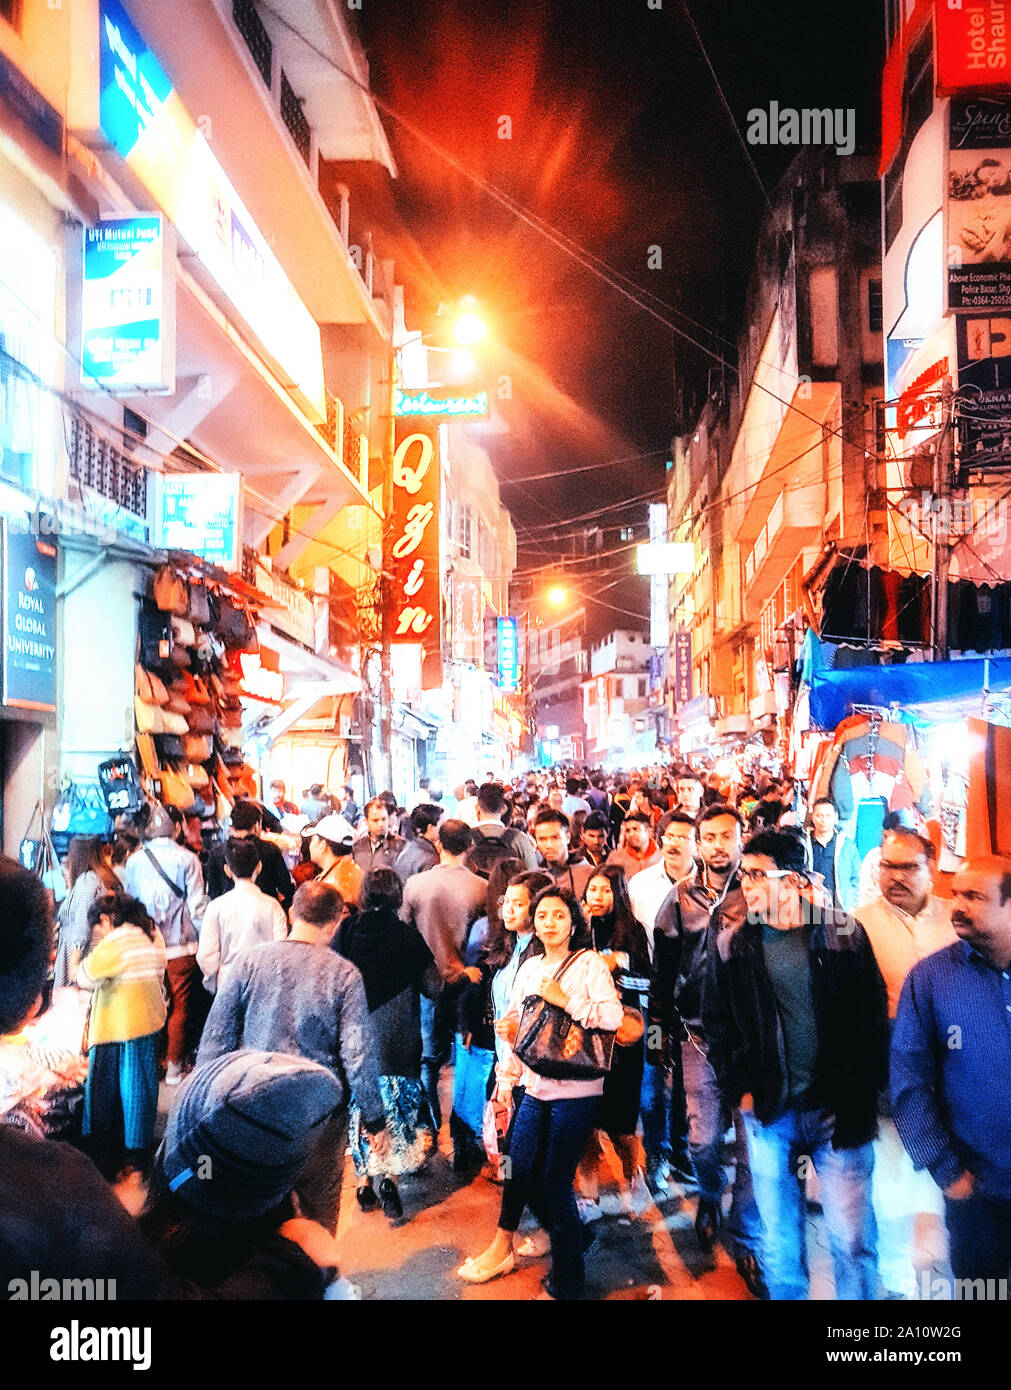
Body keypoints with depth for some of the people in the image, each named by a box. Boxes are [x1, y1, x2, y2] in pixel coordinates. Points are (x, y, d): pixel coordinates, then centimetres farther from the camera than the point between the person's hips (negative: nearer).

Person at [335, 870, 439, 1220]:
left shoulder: (345, 933, -6)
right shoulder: (408, 936, -12)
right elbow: (434, 986, -6)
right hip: (398, 1043, -2)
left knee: (360, 1108, 15)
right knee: (397, 1109, 11)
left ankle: (365, 1182, 22)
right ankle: (390, 1176, -1)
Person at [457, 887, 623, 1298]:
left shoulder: (589, 964, -6)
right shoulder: (530, 969, 12)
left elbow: (613, 1017, -17)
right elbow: (515, 1024, 17)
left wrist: (565, 1001, -19)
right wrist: (507, 1076, 15)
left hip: (575, 1090, -6)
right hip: (535, 1086, 6)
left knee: (555, 1183, -1)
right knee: (521, 1173, 7)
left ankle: (566, 1283, 16)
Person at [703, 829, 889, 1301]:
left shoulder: (844, 934, -6)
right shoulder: (731, 945, -1)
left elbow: (875, 1018, 0)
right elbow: (716, 1027, 8)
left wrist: (864, 1093, -3)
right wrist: (740, 1090, 1)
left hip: (840, 1114, -1)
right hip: (769, 1115, 2)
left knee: (853, 1242, 5)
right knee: (779, 1245, 12)